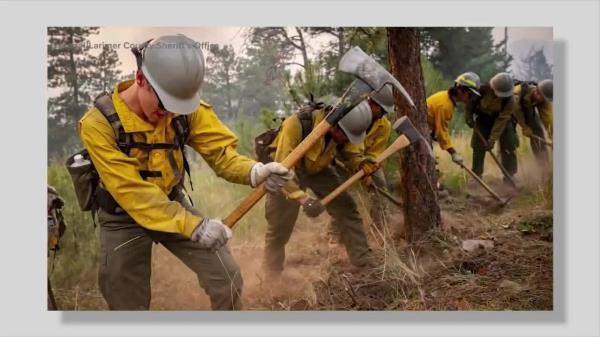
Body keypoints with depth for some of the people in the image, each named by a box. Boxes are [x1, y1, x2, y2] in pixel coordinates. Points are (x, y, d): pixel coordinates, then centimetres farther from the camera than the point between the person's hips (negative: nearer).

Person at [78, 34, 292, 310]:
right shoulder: (98, 123, -27)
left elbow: (220, 150, -16)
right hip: (124, 219, -3)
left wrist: (254, 172, -39)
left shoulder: (186, 106, -15)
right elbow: (132, 191, -32)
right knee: (128, 305, 8)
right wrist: (192, 225, -40)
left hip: (173, 204, 3)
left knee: (227, 277, -2)